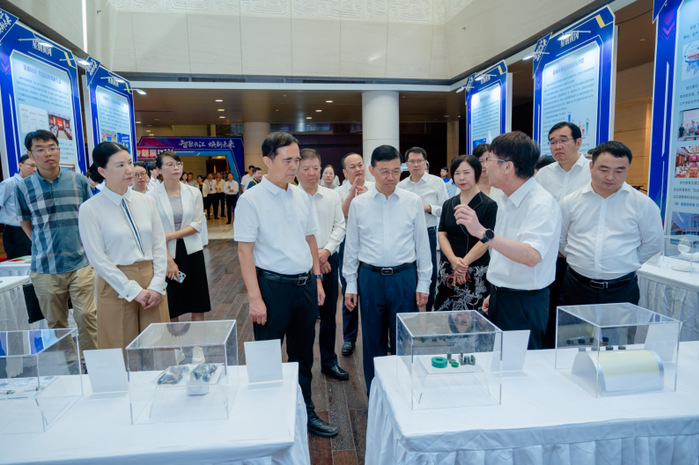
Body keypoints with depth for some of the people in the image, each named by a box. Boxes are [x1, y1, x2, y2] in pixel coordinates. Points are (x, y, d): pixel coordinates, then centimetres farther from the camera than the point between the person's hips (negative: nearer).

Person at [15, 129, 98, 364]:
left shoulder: (79, 180, 2)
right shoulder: (23, 187, 2)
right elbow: (25, 223, 14)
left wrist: (86, 245, 5)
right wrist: (44, 245, 4)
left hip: (80, 263, -1)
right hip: (45, 267, 1)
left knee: (87, 317, -1)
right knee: (55, 323, 11)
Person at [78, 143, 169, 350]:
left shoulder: (146, 201, 5)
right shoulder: (90, 209, -6)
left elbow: (159, 246, 4)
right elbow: (98, 259, -8)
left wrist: (156, 286, -5)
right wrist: (134, 290, -11)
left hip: (151, 281, 3)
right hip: (117, 286, -3)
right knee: (122, 349, 7)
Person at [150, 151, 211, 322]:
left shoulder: (193, 193, 3)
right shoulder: (153, 196, -4)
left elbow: (197, 225, -2)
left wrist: (170, 236, -13)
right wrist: (169, 260, -11)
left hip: (192, 252, 2)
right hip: (167, 255, -2)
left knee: (198, 307, 6)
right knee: (172, 309, 7)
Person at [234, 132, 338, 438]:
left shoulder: (301, 196, 7)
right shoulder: (251, 200, -10)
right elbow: (245, 251, -12)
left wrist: (317, 280, 10)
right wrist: (255, 298, -16)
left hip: (305, 284, 6)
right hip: (273, 285, -5)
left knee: (302, 354, 18)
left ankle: (305, 413, 35)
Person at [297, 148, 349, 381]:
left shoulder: (332, 196, 6)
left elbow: (340, 226, 6)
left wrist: (327, 251, -8)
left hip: (328, 260, 4)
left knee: (329, 314, 14)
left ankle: (329, 362, 30)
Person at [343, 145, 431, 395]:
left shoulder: (413, 202, 1)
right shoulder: (358, 204, 1)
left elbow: (422, 243, 5)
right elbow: (351, 245, 6)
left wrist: (423, 283, 2)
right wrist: (350, 284, 4)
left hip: (404, 276, -1)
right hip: (370, 277, 1)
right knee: (373, 342, 13)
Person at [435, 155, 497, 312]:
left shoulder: (489, 205, -4)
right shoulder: (448, 204, 10)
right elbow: (442, 235, 4)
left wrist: (463, 263, -16)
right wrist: (454, 260, -13)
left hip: (476, 273, -4)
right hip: (447, 270, 4)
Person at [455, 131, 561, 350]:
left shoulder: (541, 204, -20)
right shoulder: (506, 200, 7)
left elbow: (531, 255, -35)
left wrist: (483, 233, -43)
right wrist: (495, 292, 16)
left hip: (525, 303, -8)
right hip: (500, 297, 8)